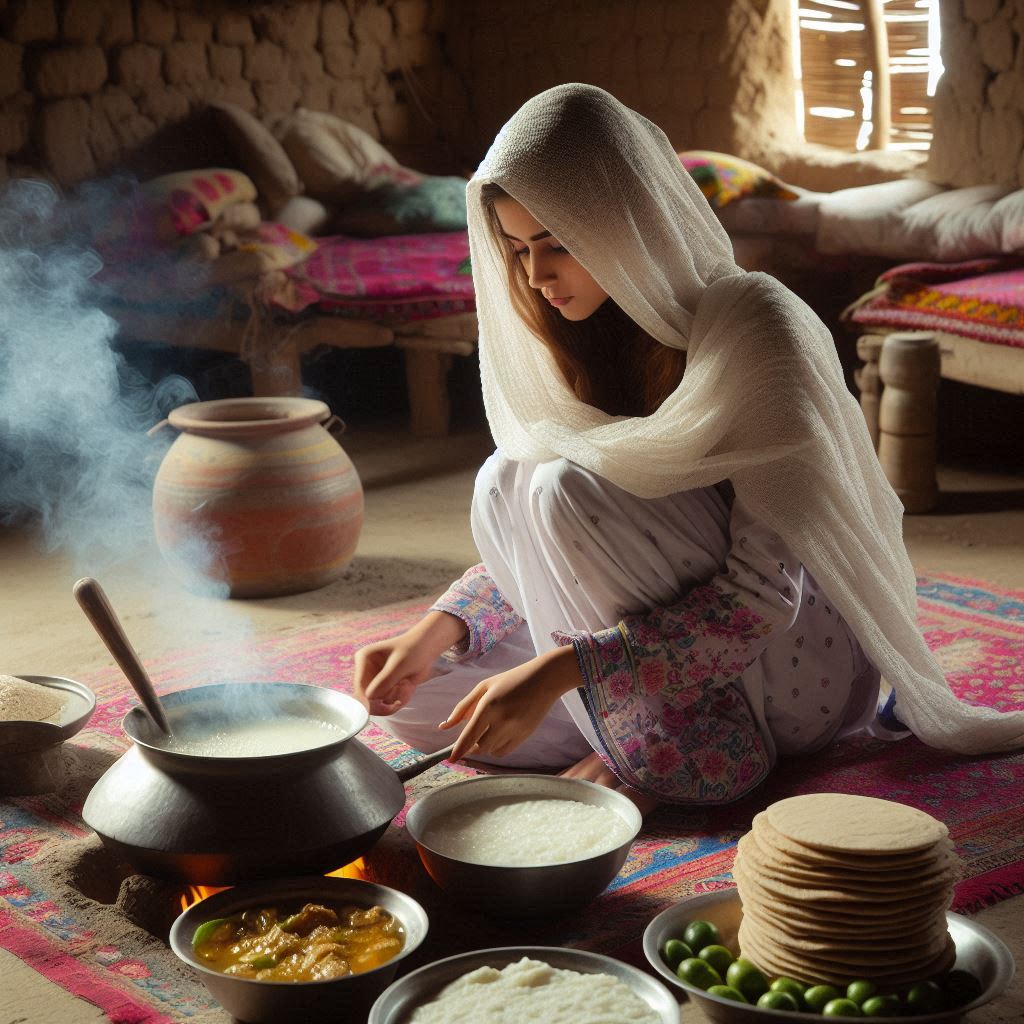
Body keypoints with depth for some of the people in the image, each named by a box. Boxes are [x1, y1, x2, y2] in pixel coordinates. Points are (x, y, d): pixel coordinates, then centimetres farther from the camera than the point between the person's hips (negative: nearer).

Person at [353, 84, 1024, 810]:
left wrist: (558, 670, -34)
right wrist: (437, 631, -11)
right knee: (420, 694, -5)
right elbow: (540, 551, 8)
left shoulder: (755, 329, -21)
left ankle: (690, 751, -16)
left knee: (564, 490, -27)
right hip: (678, 642, 7)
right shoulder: (575, 340, 1)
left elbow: (763, 593, -27)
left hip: (805, 659, -7)